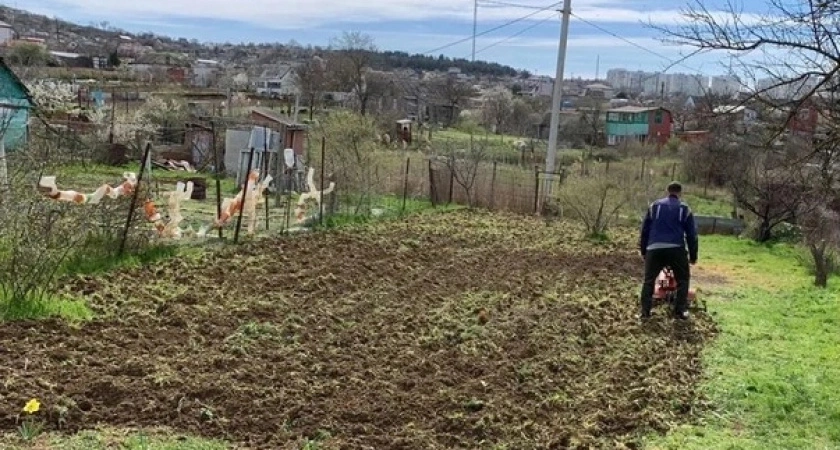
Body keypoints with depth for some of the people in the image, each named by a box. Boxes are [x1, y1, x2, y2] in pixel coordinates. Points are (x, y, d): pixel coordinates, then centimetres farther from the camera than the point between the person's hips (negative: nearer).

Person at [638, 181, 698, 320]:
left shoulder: (654, 206, 13)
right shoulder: (685, 209, 10)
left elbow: (645, 230, 14)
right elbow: (691, 234, 10)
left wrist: (643, 250, 22)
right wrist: (693, 256, 18)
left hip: (654, 249, 1)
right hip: (676, 249, -1)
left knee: (649, 280, 11)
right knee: (682, 279, 15)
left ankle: (645, 311, 6)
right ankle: (680, 310, 11)